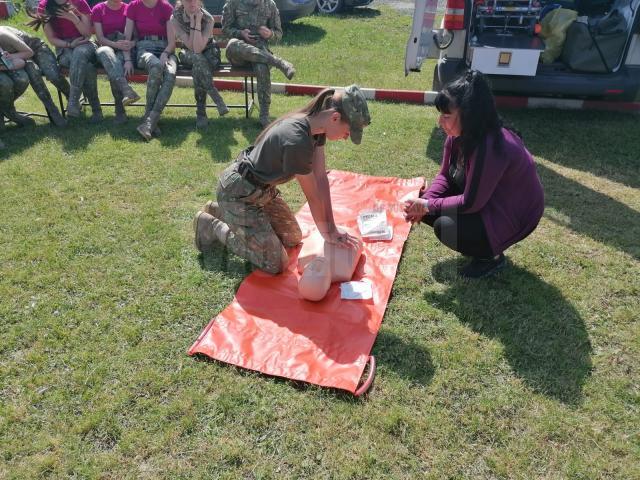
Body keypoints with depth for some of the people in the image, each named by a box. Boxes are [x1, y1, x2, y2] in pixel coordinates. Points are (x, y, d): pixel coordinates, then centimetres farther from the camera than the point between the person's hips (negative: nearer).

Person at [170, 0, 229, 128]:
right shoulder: (175, 18, -15)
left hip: (209, 51, 0)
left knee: (199, 68, -36)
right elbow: (191, 46, -21)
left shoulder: (208, 19, -19)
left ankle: (201, 112, -27)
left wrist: (197, 22, -30)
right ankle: (217, 99, -31)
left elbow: (199, 48, -29)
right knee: (199, 60, -36)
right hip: (189, 55, 1)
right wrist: (192, 22, -26)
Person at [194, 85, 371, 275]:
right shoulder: (297, 142, -34)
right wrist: (327, 233, -7)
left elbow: (321, 177, -5)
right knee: (275, 264, -4)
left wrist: (331, 228, -4)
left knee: (293, 238, 19)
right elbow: (313, 196, -22)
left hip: (262, 189, 9)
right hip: (238, 194, -9)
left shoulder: (316, 125, -7)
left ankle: (221, 211, 26)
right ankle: (213, 226, 10)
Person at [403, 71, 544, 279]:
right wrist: (423, 202, -16)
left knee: (445, 227, -27)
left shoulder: (490, 148, -34)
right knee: (425, 198, -2)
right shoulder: (458, 136, -9)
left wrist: (428, 206, -20)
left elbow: (470, 203, -29)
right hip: (484, 200, 9)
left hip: (514, 215, -9)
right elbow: (445, 176, 1)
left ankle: (492, 257, 1)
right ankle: (479, 243, 13)